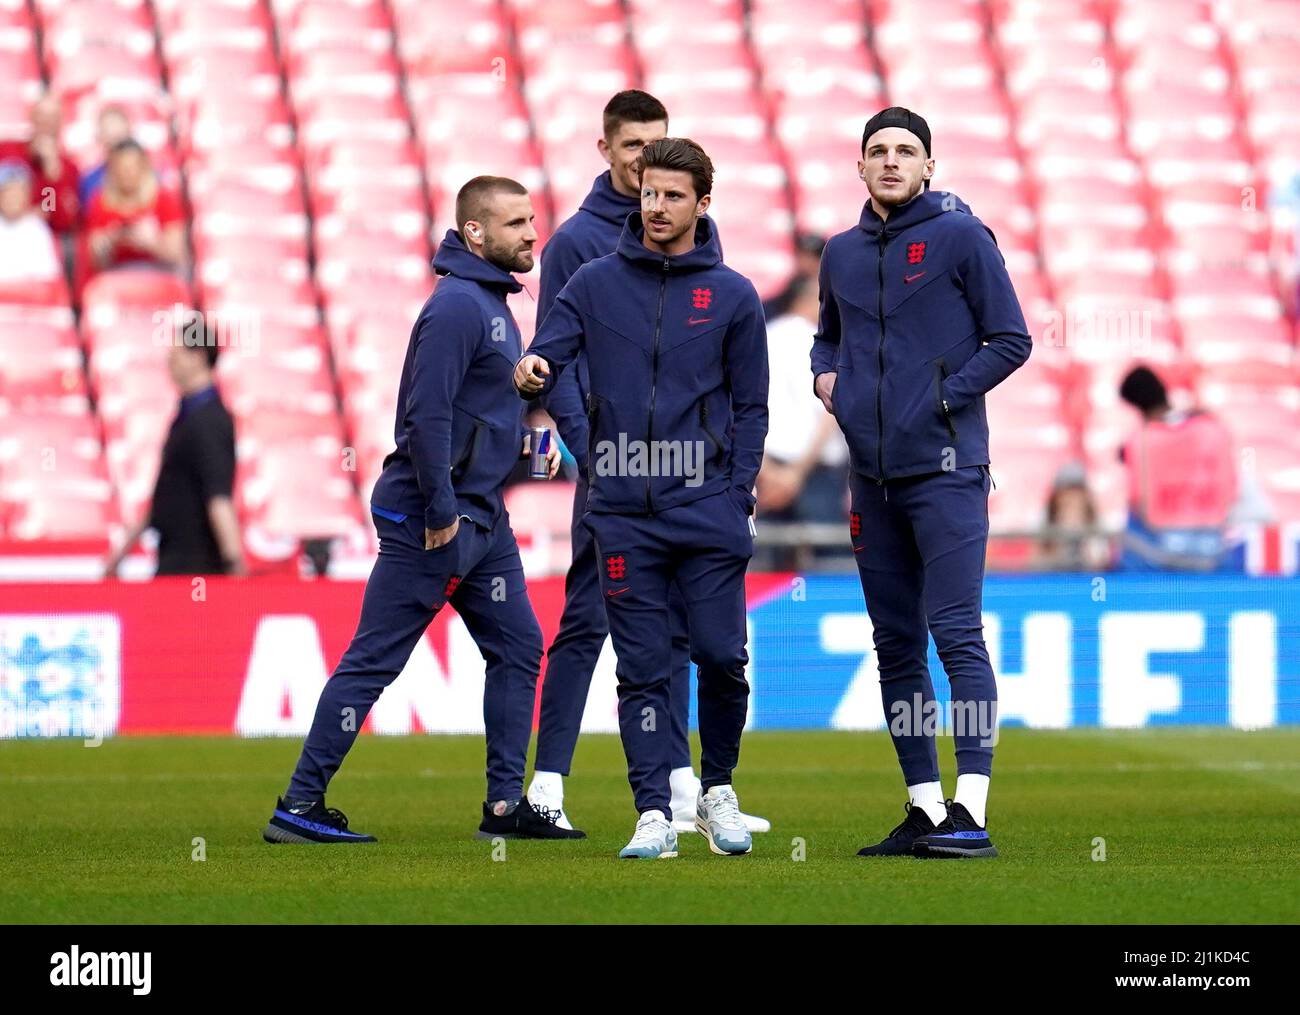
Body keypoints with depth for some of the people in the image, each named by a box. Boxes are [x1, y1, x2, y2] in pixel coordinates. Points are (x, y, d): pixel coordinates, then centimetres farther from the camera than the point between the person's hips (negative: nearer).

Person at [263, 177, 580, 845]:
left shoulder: (494, 302, 15)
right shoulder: (457, 305, -17)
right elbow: (428, 414, -23)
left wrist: (519, 437, 9)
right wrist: (440, 514, -22)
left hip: (482, 515, 10)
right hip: (431, 519, -10)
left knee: (518, 646, 10)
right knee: (373, 660, -6)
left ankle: (505, 803, 15)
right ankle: (300, 806, -3)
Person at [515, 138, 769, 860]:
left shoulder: (733, 296, 6)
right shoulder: (596, 283, 7)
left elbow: (750, 406, 8)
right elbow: (549, 355, -1)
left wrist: (738, 495, -2)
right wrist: (530, 372, -26)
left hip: (707, 508, 0)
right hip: (623, 512, 1)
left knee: (722, 657, -4)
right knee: (642, 670, 1)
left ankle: (718, 791, 17)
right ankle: (654, 812, 4)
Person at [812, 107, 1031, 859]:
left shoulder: (961, 237, -3)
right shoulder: (843, 253, 13)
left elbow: (1011, 339, -3)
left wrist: (948, 396, -12)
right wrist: (826, 374, 8)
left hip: (945, 470, -6)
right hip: (873, 475, 6)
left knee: (958, 635, -12)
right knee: (896, 646, 9)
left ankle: (971, 814, -15)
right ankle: (925, 810, 15)